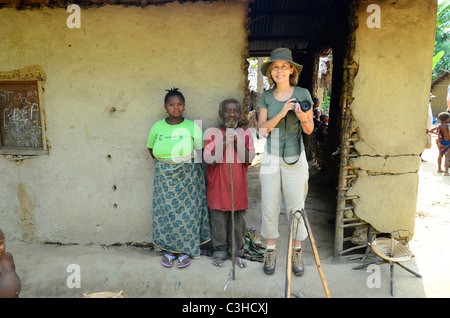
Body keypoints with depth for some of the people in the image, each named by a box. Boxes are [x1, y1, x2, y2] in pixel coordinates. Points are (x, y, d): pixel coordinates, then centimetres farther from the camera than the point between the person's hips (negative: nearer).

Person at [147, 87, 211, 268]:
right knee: (166, 211, 7)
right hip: (164, 176, 2)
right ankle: (170, 249, 26)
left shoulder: (192, 127, -2)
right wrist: (163, 163, 3)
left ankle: (186, 250, 22)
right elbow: (151, 148, 13)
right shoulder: (158, 127, 3)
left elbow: (199, 151, 3)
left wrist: (186, 163, -3)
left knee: (187, 211, 4)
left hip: (188, 175, -1)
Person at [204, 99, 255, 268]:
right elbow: (210, 160, -12)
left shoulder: (245, 133, 3)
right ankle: (220, 251, 26)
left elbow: (248, 160, -8)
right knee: (219, 220, 7)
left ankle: (237, 252, 28)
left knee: (238, 220, 10)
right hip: (218, 185, -1)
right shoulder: (213, 133, -3)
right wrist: (225, 142, -20)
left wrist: (237, 140, -17)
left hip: (238, 185, 2)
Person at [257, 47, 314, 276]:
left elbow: (309, 130, 2)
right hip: (270, 158, 2)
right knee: (269, 208, 7)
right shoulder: (266, 97, 3)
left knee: (296, 208, 6)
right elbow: (262, 129, -4)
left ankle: (296, 253, 26)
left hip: (294, 158, -1)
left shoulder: (302, 94, -2)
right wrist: (281, 113, -17)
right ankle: (271, 251, 26)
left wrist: (302, 116, -18)